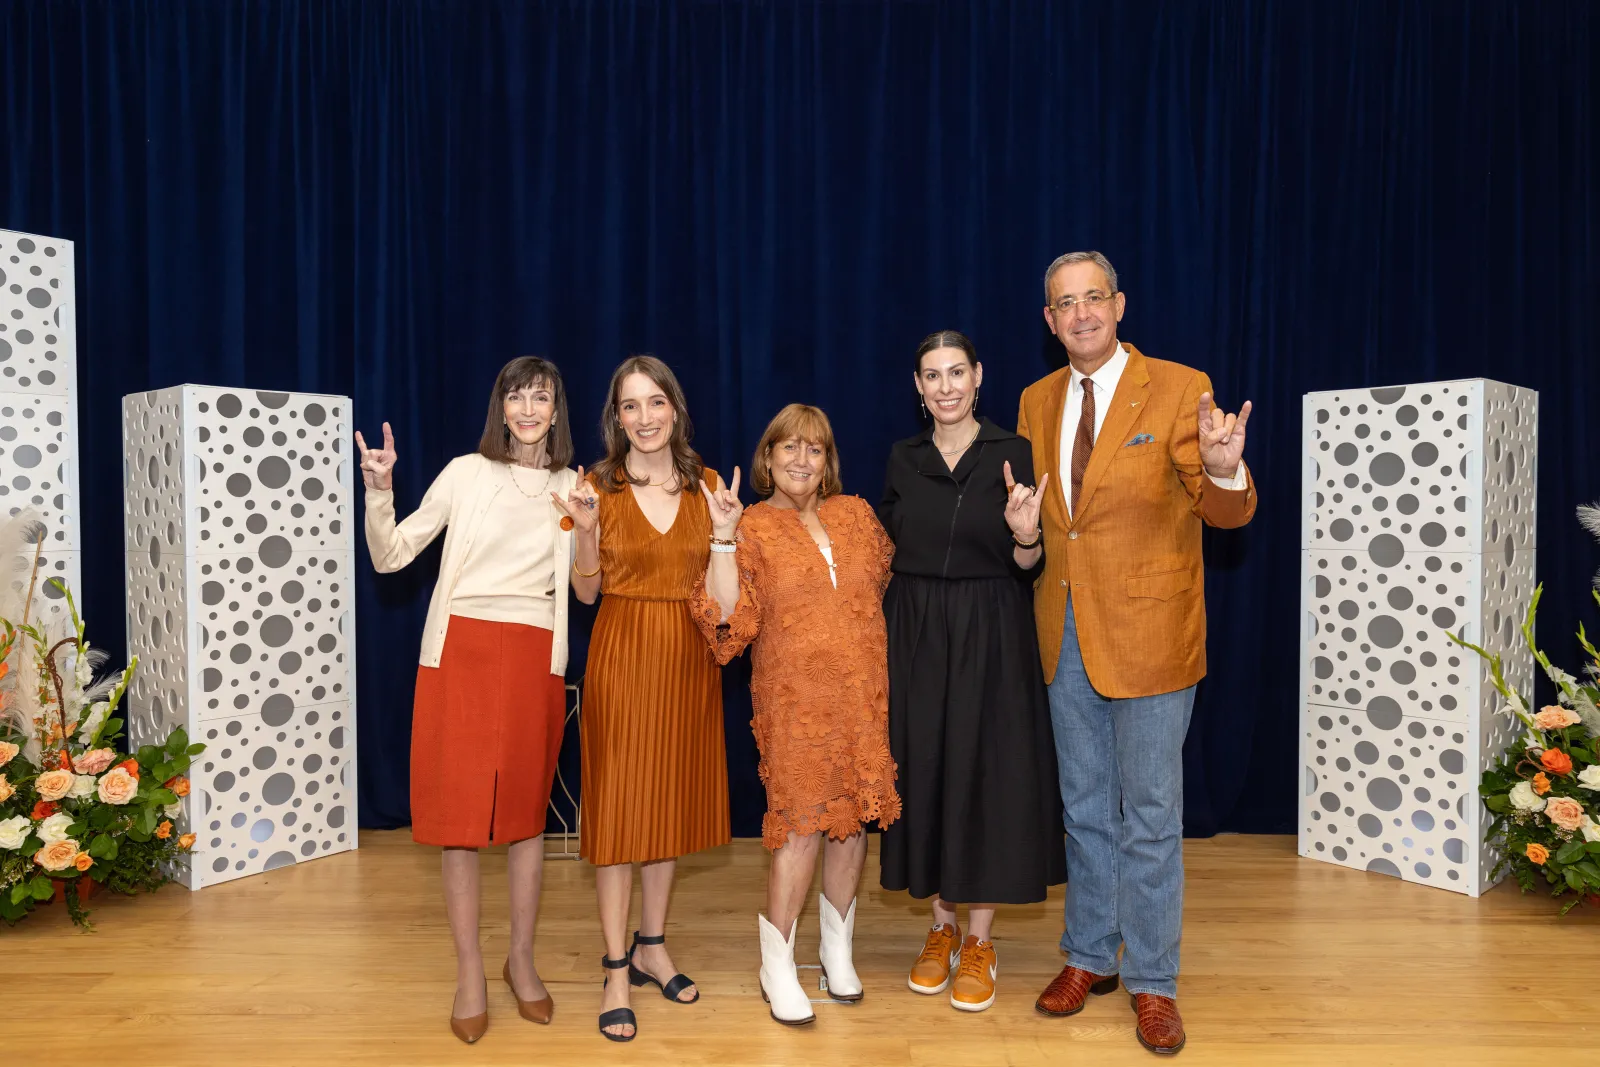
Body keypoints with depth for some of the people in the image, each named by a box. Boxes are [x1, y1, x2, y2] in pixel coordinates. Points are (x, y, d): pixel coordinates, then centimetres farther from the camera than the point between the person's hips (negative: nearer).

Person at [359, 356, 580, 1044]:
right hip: (460, 649, -1)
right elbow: (390, 556, 2)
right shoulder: (466, 473, 2)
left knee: (526, 808, 9)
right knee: (459, 809, 2)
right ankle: (469, 974, 16)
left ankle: (521, 961, 26)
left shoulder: (573, 489, 8)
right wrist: (379, 491, -13)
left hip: (536, 657, 2)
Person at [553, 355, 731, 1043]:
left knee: (671, 799, 12)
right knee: (617, 805, 1)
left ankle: (652, 947, 30)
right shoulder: (599, 485, -2)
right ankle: (616, 973, 14)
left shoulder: (705, 484, 4)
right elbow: (587, 591, 0)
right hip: (621, 655, -3)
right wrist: (585, 530, -15)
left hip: (688, 656, 3)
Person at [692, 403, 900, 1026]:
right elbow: (728, 620, -12)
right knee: (803, 821, -5)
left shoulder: (855, 514, 10)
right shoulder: (753, 530, 0)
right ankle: (777, 966, 13)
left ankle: (838, 949, 29)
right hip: (796, 699, -4)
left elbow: (892, 577, 23)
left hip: (864, 694, 4)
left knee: (853, 817, 10)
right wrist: (723, 537, -18)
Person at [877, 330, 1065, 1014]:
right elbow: (888, 554, 11)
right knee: (923, 771, 8)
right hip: (915, 639, 3)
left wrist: (1025, 535, -26)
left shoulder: (1012, 454, -5)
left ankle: (980, 942, 19)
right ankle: (942, 928, 26)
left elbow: (1028, 570, -7)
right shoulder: (903, 459, 5)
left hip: (989, 640, -3)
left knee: (986, 773, 2)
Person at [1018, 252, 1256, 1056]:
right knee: (1085, 808, 17)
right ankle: (1088, 957, 34)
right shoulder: (1037, 401, 8)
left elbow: (1228, 513, -12)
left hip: (1147, 632, -5)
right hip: (1066, 634, 5)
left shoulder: (1179, 388, -8)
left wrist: (1222, 470, -33)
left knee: (1149, 816, 5)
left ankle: (1152, 983, 23)